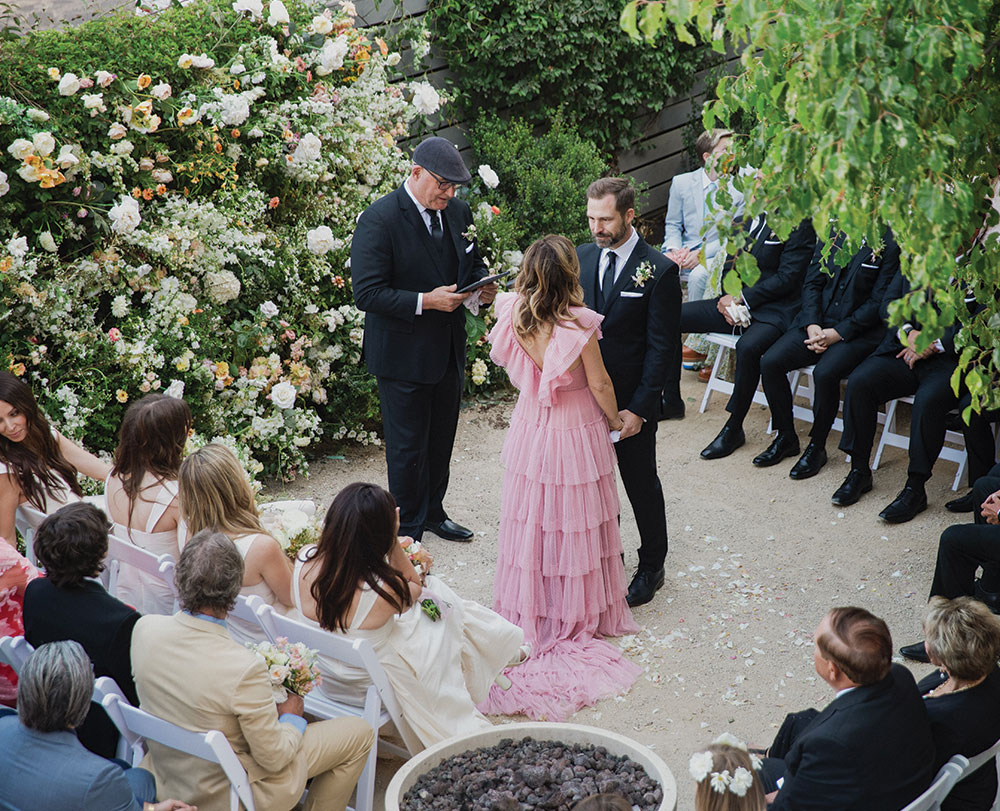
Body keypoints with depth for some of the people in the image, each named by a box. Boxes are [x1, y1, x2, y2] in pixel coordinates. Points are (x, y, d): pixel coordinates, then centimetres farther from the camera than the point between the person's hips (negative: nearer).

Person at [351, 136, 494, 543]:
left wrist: (481, 286, -6)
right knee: (408, 446, 6)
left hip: (448, 350, 7)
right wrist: (426, 301, -27)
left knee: (441, 439, 20)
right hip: (403, 355, -7)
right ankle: (408, 529, 23)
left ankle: (433, 513, 40)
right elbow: (367, 292, -22)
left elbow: (473, 262, 17)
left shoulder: (458, 212, 2)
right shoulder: (379, 219, -19)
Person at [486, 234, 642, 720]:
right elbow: (599, 383, -12)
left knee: (531, 521, 17)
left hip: (530, 429, 4)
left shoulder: (514, 316, -11)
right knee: (575, 523, 12)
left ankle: (529, 612, 30)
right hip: (577, 431, -4)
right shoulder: (579, 324, -25)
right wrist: (615, 419, 3)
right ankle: (580, 613, 26)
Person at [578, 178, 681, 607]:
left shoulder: (659, 271, -13)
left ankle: (651, 566, 28)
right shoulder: (580, 258, 2)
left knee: (641, 484, 10)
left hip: (631, 403, -4)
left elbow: (662, 346, -12)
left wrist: (638, 408, -15)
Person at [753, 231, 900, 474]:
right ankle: (786, 437, 5)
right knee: (770, 362, -15)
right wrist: (812, 325, -7)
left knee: (825, 373, -31)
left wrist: (837, 333, -16)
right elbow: (812, 283, 9)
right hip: (818, 320, 5)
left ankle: (817, 446, -8)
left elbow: (879, 302, -11)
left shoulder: (891, 241, -9)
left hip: (859, 329, -5)